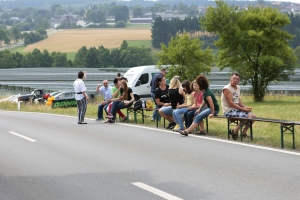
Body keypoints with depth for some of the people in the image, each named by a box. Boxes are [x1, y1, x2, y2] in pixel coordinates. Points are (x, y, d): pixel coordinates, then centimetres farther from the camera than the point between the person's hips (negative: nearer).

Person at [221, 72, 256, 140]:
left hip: (237, 109, 9)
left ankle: (243, 133, 13)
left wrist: (245, 107, -2)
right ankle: (234, 132, -10)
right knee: (247, 116, -25)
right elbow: (231, 103, -21)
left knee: (253, 116, 3)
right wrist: (243, 109, -22)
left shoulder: (238, 88, 12)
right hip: (229, 111, -9)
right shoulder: (227, 89, -16)